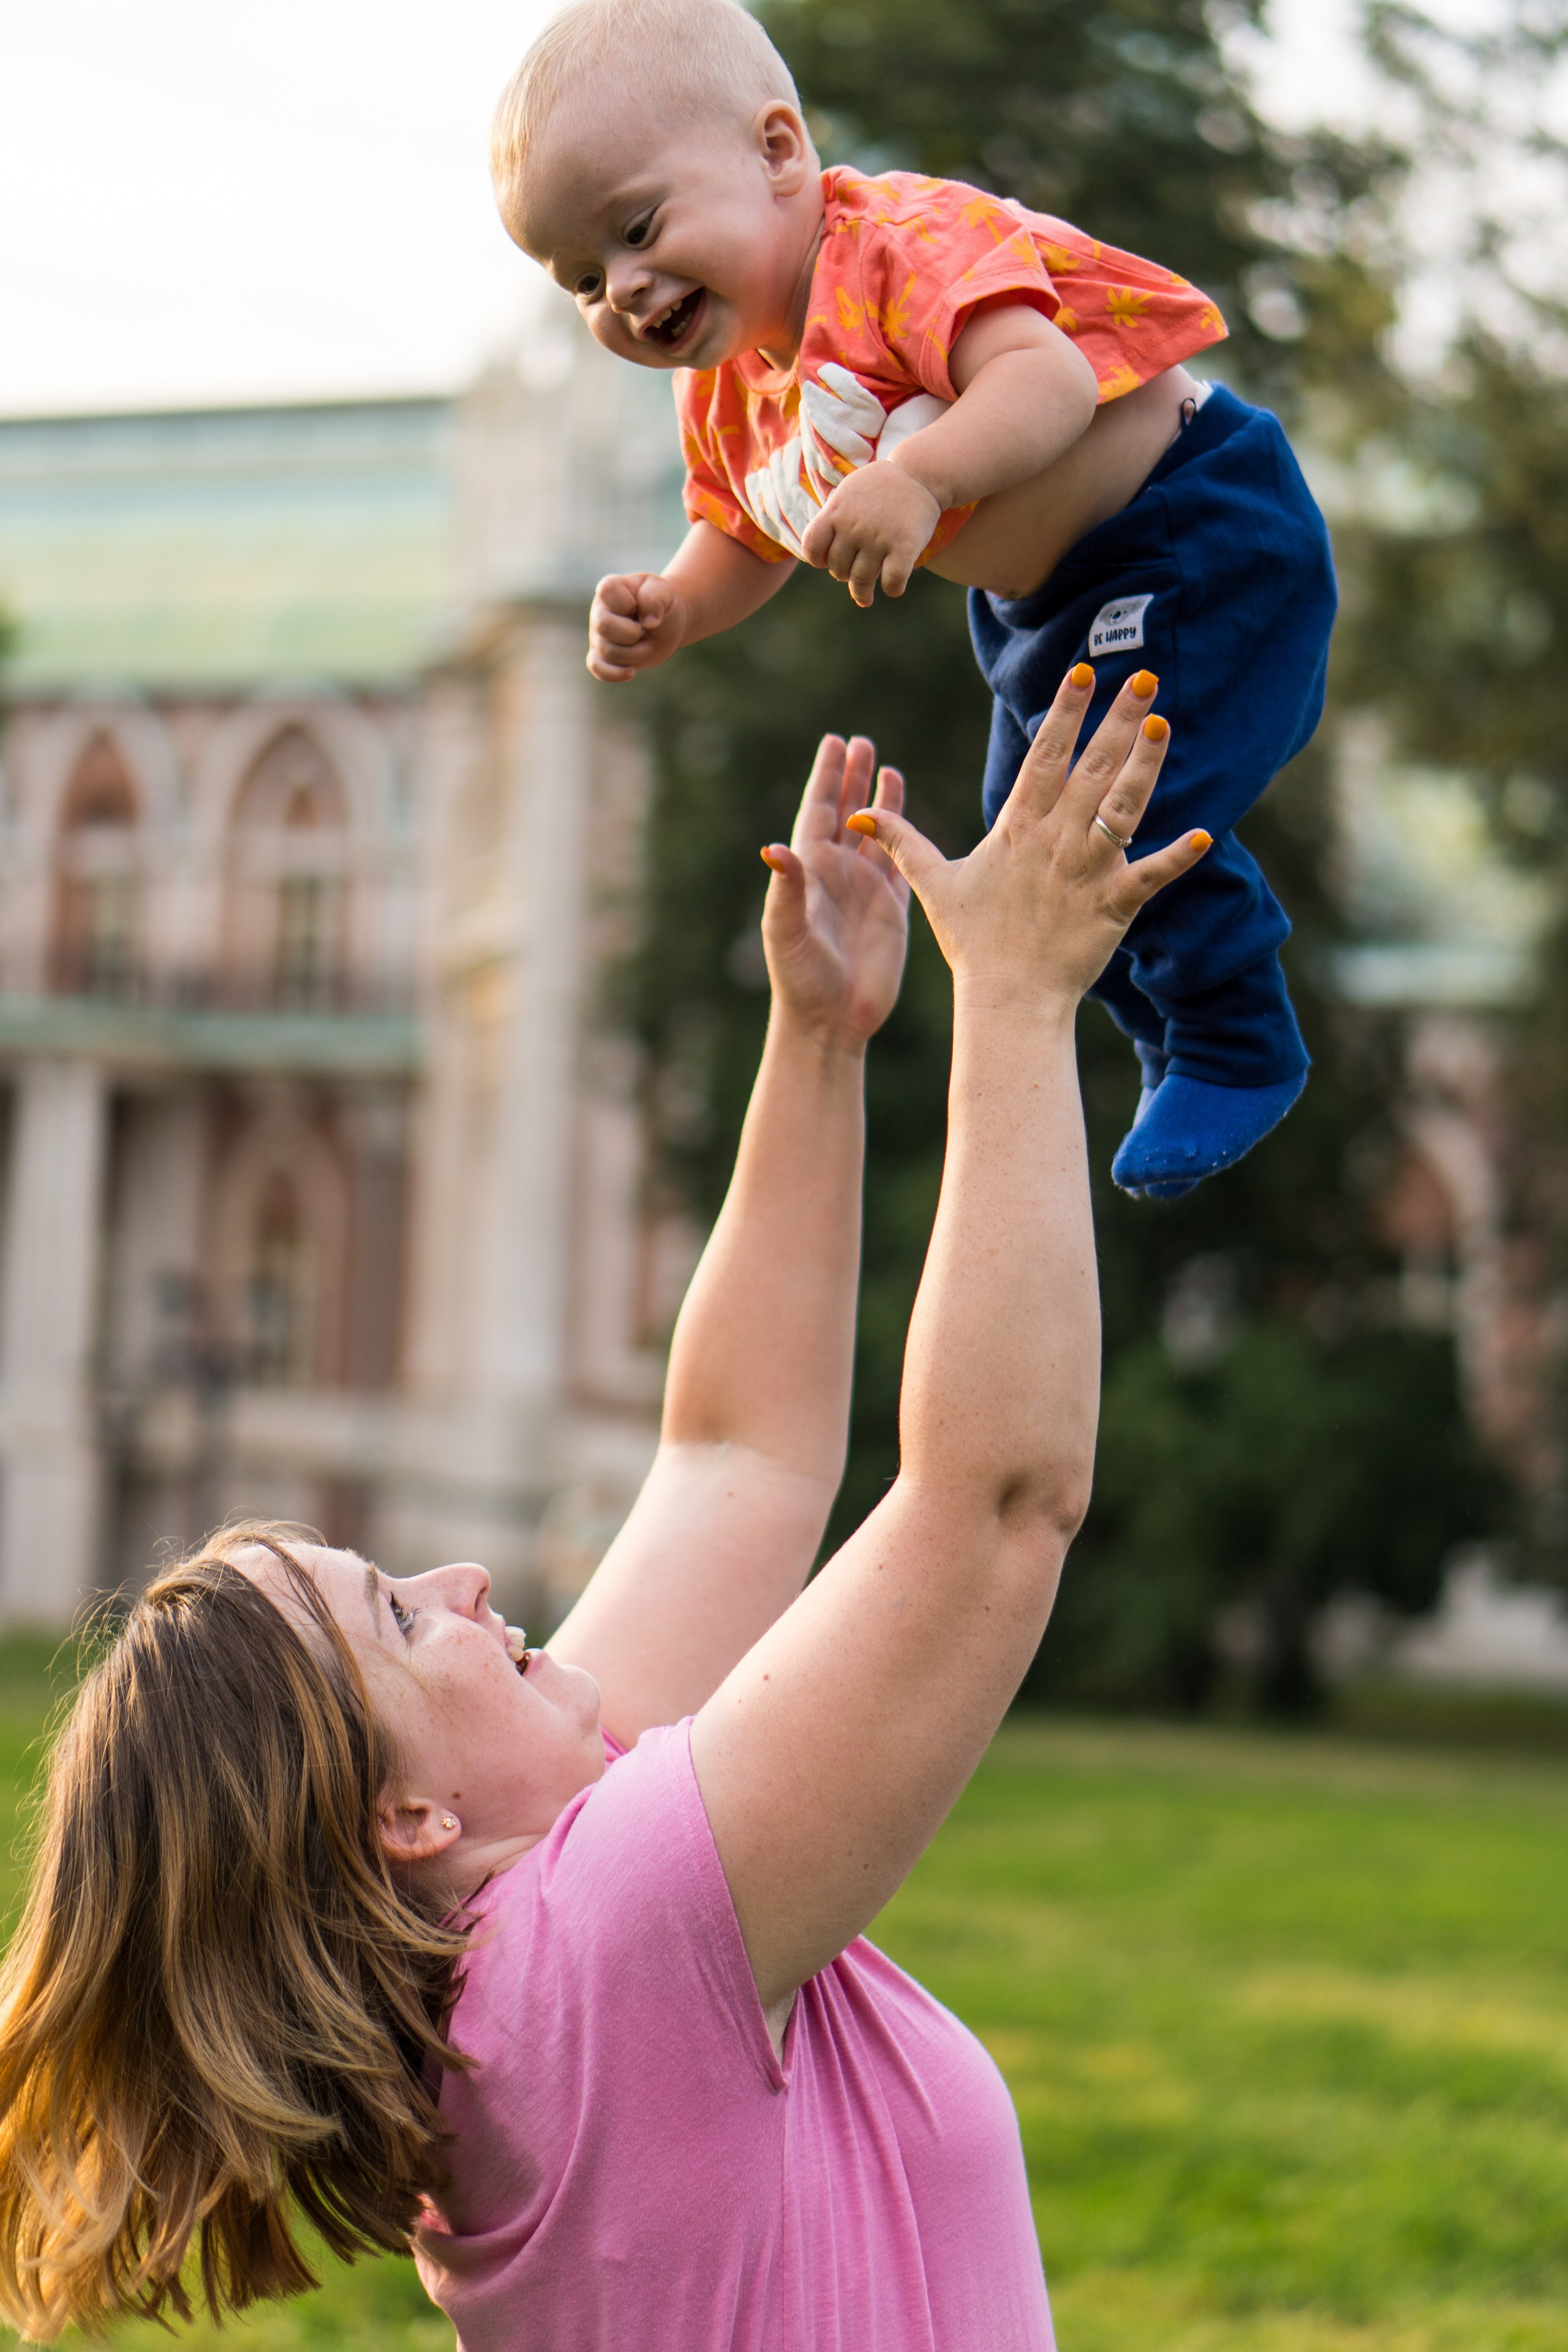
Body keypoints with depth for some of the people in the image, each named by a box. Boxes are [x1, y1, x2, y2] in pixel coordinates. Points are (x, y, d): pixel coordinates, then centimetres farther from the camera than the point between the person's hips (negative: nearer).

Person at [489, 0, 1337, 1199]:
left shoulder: (908, 244, -31)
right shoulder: (725, 398, -3)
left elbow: (1046, 379, -44)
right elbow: (747, 544, 12)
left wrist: (919, 477, -59)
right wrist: (669, 610, -9)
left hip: (1205, 539, -9)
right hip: (1047, 601, 10)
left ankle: (1239, 1053, 6)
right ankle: (1173, 1034, 37)